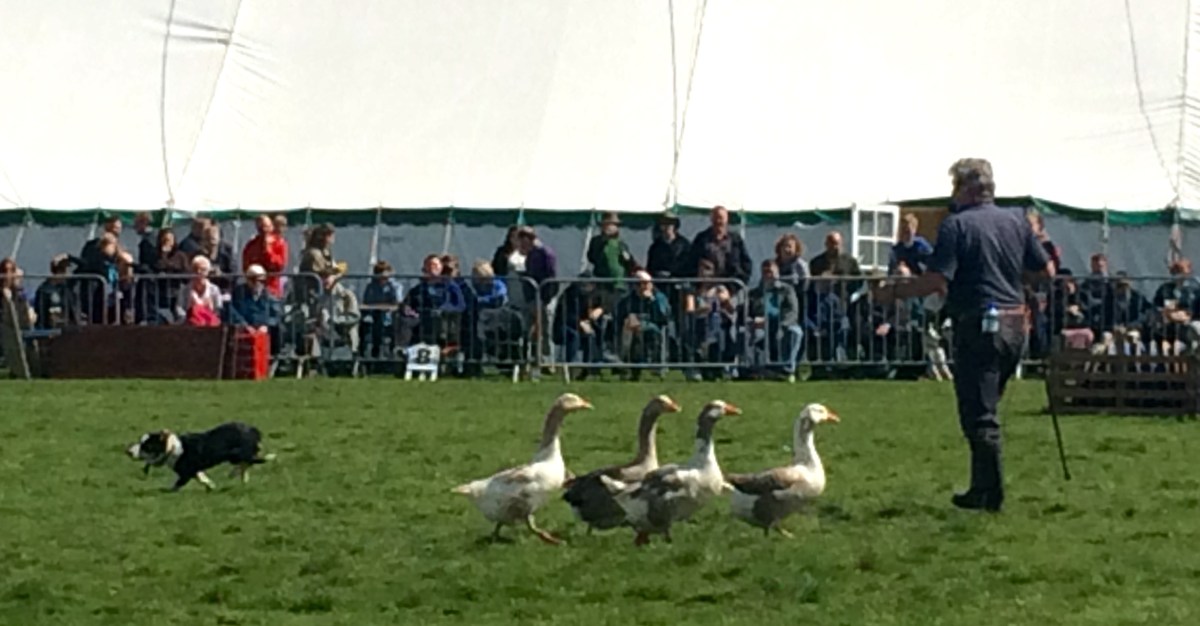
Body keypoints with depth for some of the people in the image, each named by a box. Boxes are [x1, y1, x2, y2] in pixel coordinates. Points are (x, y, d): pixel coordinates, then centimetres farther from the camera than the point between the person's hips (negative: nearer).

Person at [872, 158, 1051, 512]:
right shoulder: (1017, 223, 9)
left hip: (979, 325, -7)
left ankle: (989, 494, 0)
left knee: (979, 415, -1)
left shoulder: (957, 225, -10)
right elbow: (1046, 271, 13)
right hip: (1015, 324, 7)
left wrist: (893, 292, -6)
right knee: (986, 408, 19)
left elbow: (936, 281, -18)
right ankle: (983, 488, 22)